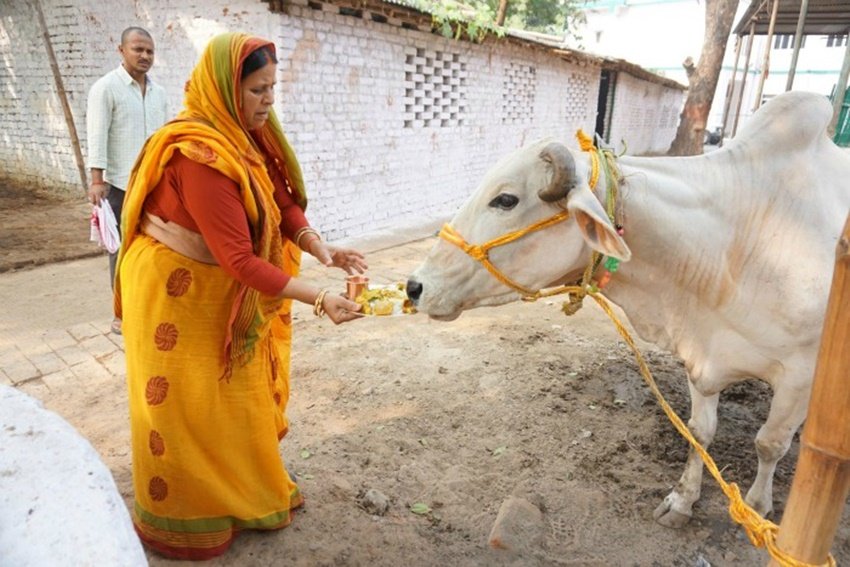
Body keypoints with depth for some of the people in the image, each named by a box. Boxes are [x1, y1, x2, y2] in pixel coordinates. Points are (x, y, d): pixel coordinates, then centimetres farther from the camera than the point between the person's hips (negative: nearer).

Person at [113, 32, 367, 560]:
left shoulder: (248, 135, -3)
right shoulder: (201, 153, -30)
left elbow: (285, 201, -3)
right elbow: (238, 258, -33)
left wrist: (322, 249, -21)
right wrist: (319, 298, -35)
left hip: (222, 289, 8)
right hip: (174, 288, -8)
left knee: (237, 392, 19)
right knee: (186, 402, 7)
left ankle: (247, 491, 40)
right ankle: (181, 518, 30)